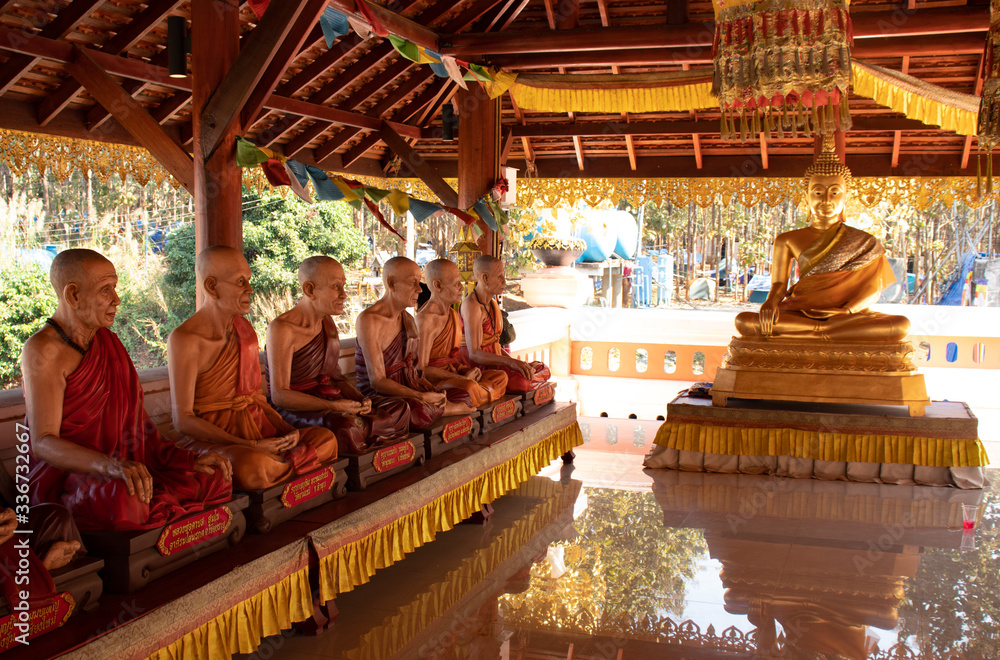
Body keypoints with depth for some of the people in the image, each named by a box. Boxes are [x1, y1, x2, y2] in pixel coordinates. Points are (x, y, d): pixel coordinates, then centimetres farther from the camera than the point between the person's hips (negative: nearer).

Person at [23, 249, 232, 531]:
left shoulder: (107, 341, 14)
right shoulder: (43, 351, -11)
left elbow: (136, 421, 14)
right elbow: (43, 442, -21)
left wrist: (188, 459, -1)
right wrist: (111, 466, -38)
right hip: (60, 473, -8)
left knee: (215, 477, -12)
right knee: (122, 498, -42)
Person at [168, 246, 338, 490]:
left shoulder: (245, 330, 12)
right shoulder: (184, 340, -13)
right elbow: (183, 419, -16)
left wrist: (285, 428, -4)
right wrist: (250, 446, -21)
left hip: (255, 430, 7)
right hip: (209, 439, -6)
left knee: (326, 440, -10)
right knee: (251, 466, -37)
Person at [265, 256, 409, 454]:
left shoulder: (328, 324, 13)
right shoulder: (282, 329, -15)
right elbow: (279, 395, -20)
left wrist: (359, 399, -6)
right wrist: (333, 406, -28)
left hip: (327, 402, 8)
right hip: (293, 409, -8)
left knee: (398, 409, -6)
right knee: (345, 427, -38)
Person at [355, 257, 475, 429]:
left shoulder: (408, 319, 12)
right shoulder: (368, 320, -16)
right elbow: (377, 381, -21)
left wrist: (424, 383, -8)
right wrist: (421, 397, -30)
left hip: (409, 389, 7)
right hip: (378, 395, -7)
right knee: (420, 411, -36)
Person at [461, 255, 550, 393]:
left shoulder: (492, 304, 15)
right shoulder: (472, 305, -17)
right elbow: (474, 353, -24)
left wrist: (514, 361, 3)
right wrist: (509, 362, -32)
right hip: (478, 368, -10)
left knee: (543, 370, -3)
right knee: (522, 379, -33)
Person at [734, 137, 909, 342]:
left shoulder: (865, 243, 13)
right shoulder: (788, 241, 12)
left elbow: (873, 289, 6)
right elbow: (779, 284, 5)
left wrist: (847, 310, -15)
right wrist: (771, 303, -20)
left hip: (851, 317, 1)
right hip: (799, 314, -1)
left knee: (902, 325, -31)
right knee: (744, 321, -29)